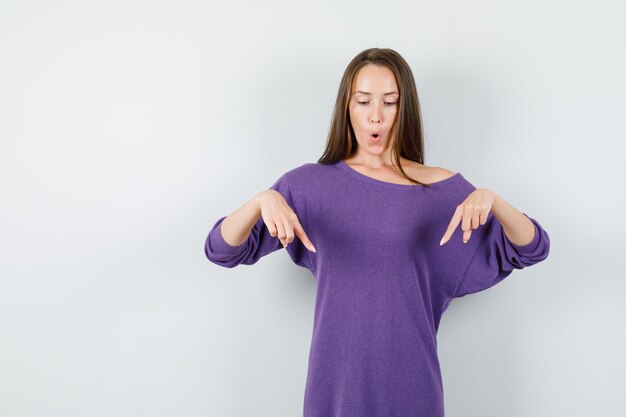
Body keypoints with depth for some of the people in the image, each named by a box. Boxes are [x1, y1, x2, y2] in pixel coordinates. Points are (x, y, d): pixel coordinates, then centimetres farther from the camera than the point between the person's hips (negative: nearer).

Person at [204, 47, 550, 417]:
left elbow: (532, 250, -6)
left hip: (411, 379, 0)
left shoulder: (442, 189, -3)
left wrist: (490, 199, -25)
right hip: (335, 378, 0)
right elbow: (221, 249, -8)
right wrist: (262, 200, -28)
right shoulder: (310, 184, -3)